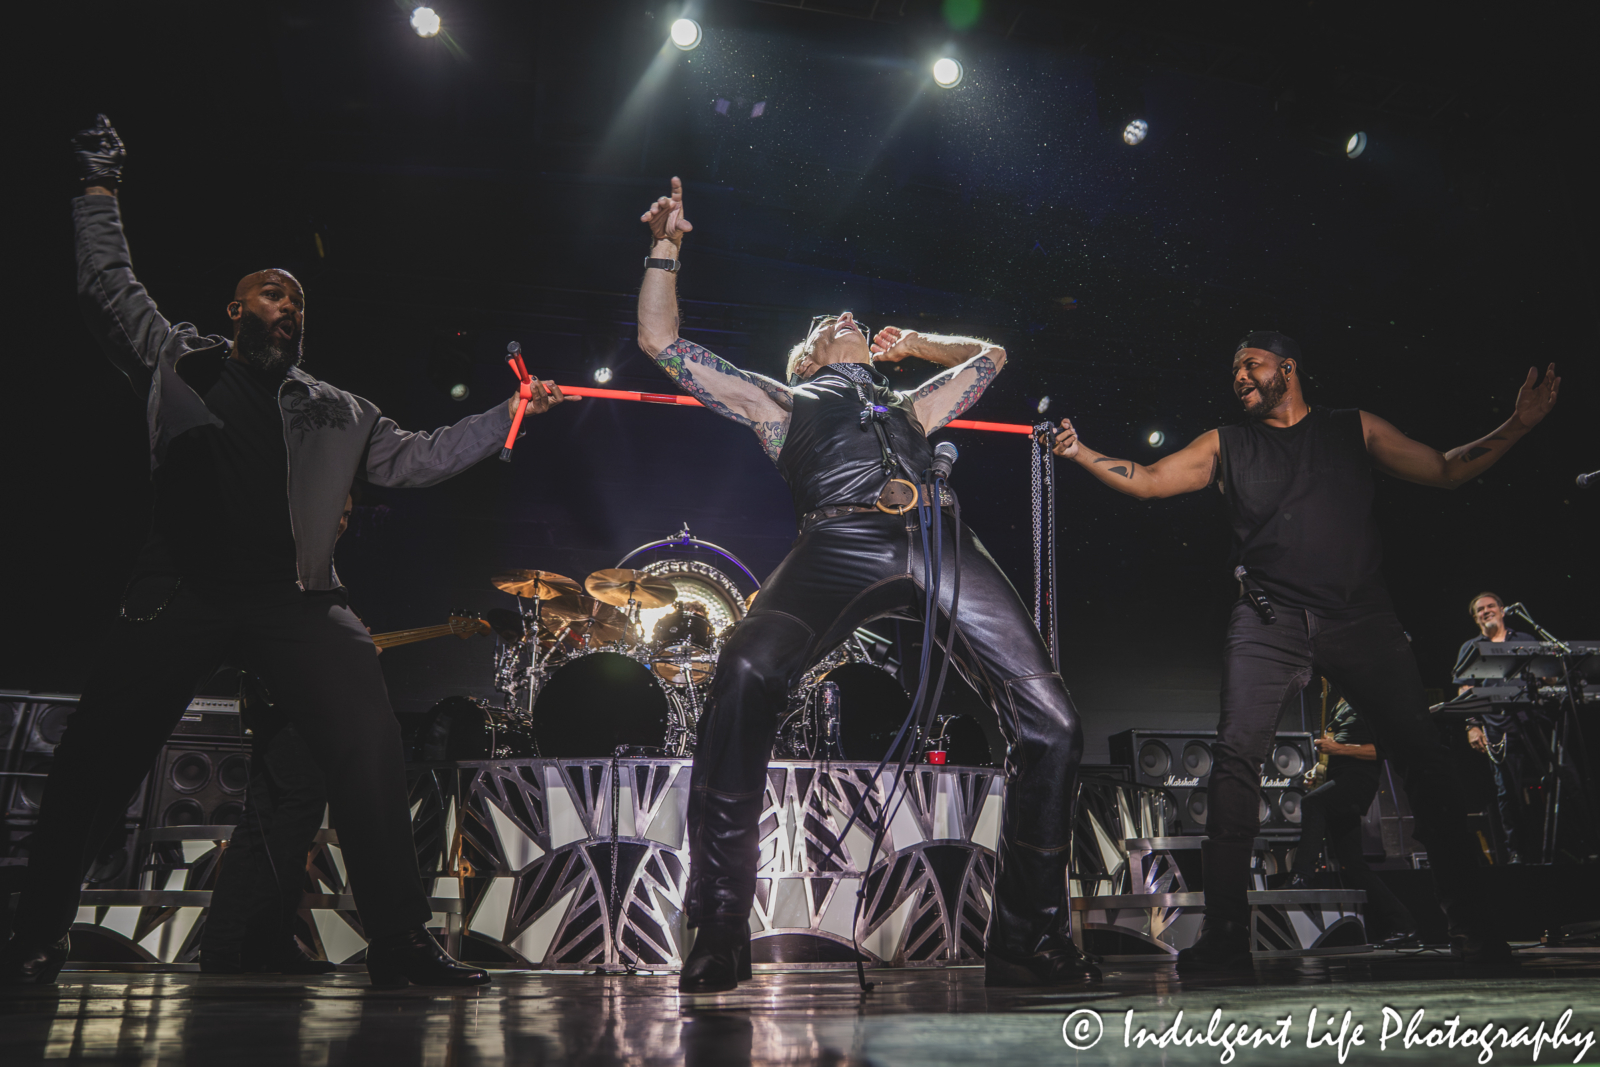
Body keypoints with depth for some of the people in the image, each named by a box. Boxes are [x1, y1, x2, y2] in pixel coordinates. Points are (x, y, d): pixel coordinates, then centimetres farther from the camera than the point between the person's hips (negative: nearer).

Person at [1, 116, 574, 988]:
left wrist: (506, 417, 13)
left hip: (294, 601, 1)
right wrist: (100, 192, 14)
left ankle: (400, 944, -12)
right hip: (181, 595, 0)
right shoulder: (177, 361, 18)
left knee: (370, 747, -16)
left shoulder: (334, 411, 21)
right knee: (97, 758, -3)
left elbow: (414, 458, 19)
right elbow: (109, 289, 17)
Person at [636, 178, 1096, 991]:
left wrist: (907, 343, 54)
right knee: (745, 679, -32)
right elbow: (662, 341, 33)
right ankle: (719, 928, -22)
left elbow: (988, 355, 58)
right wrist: (665, 247, 33)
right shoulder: (782, 402, 34)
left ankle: (1028, 938, 1)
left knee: (1048, 721, -11)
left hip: (941, 540, 4)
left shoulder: (907, 405, 41)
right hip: (840, 540, -3)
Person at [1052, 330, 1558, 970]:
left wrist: (1517, 426, 9)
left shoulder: (1354, 429, 17)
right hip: (1270, 620, -1)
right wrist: (1079, 453, -4)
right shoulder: (1225, 446, 16)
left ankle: (1472, 927, 8)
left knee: (1422, 757, -4)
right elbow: (1147, 481, 8)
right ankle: (1224, 934, -12)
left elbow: (1446, 471, 18)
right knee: (1237, 754, -16)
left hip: (1361, 616, 1)